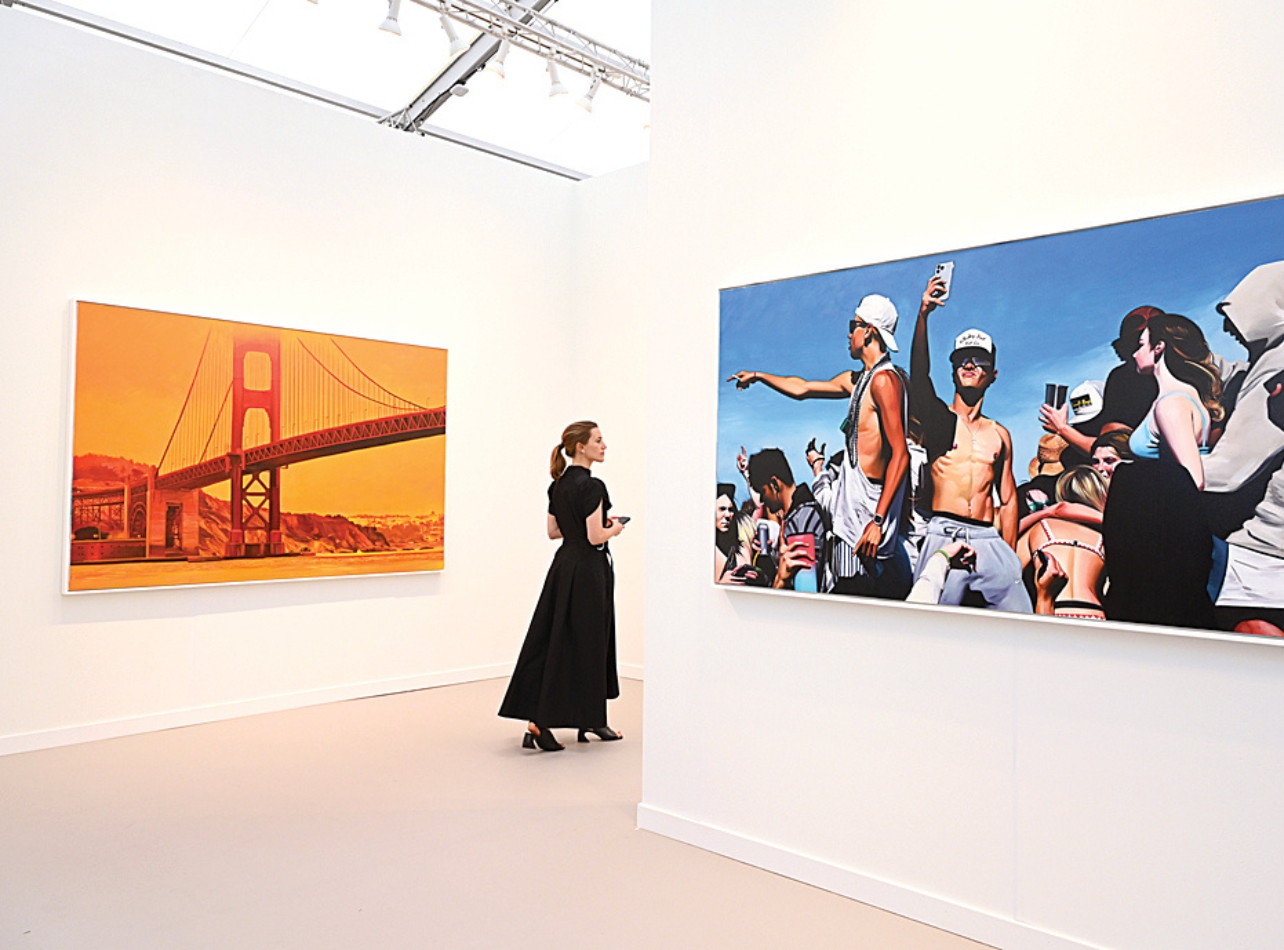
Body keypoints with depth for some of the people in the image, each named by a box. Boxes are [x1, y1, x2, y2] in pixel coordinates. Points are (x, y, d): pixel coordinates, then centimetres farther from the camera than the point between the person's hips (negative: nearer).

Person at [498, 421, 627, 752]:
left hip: (563, 565, 9)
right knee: (584, 644, 2)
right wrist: (614, 529, -1)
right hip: (588, 570, -9)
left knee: (550, 642, 9)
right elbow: (595, 537, -20)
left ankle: (537, 720, 12)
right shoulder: (591, 486, -16)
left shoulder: (558, 485, 10)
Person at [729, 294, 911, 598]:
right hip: (850, 499, 10)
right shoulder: (857, 379, 14)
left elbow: (900, 454, -23)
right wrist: (758, 376, 39)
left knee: (854, 591, -6)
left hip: (865, 507, -10)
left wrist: (878, 520, -28)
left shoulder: (883, 380, -16)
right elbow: (802, 388, 29)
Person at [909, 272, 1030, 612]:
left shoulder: (1000, 435, 17)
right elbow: (919, 375, -12)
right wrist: (923, 316, -24)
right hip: (944, 535, -3)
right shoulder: (937, 417, 7)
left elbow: (1007, 500, 19)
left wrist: (1009, 553, 11)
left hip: (990, 540, 4)